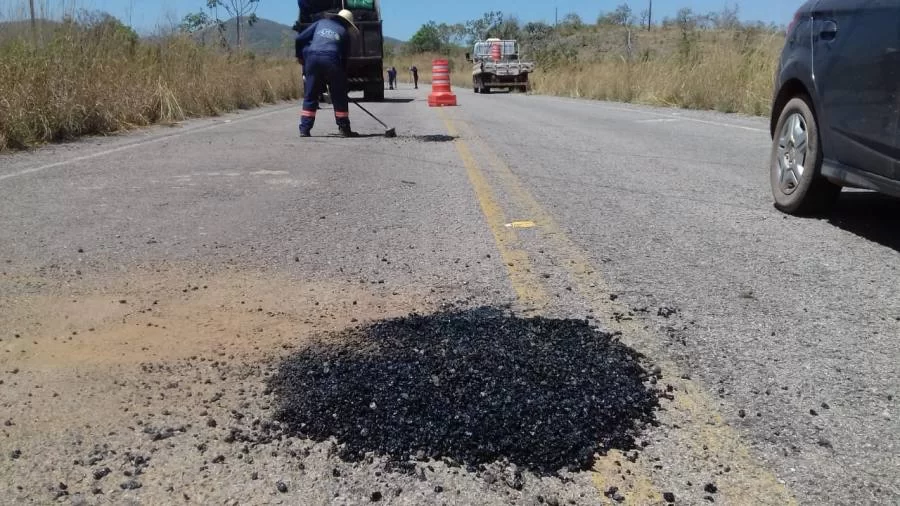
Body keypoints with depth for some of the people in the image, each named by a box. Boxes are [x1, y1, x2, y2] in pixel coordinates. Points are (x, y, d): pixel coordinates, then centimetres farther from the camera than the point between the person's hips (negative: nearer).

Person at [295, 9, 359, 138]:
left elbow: (300, 39, 15)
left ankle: (304, 129, 6)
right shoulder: (345, 32, 18)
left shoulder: (320, 23, 23)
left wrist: (300, 56, 30)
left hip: (312, 58, 2)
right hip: (331, 60, -2)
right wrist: (345, 86, 21)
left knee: (310, 97, 9)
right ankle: (344, 129, 13)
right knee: (339, 98, 10)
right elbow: (345, 57, 16)